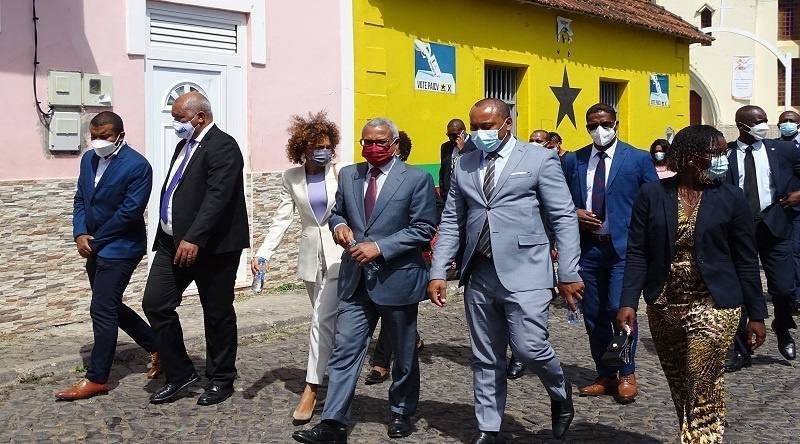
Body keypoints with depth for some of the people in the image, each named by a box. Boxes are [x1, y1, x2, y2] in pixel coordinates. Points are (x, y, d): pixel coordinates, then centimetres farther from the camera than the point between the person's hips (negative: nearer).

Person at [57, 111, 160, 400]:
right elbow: (80, 199, 11)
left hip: (120, 249, -8)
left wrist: (95, 239, -12)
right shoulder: (89, 159, 8)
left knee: (102, 310, -6)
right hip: (95, 247, 8)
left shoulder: (137, 166, -16)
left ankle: (97, 379, 5)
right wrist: (80, 234, -5)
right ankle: (157, 347, 30)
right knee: (111, 306, 15)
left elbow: (130, 212, -19)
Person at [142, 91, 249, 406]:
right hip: (174, 242, 9)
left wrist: (194, 239, -31)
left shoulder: (223, 147, -13)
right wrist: (168, 236, 17)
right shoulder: (185, 145, 16)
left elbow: (217, 197, -24)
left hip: (211, 246, -8)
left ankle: (221, 379, 21)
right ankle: (179, 374, 16)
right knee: (155, 303, 3)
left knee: (217, 314, 5)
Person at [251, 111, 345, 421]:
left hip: (338, 254, -3)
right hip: (310, 254, 4)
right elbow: (282, 218, 2)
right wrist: (263, 253, -7)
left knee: (322, 318, -10)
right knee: (327, 318, 13)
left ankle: (311, 388, -5)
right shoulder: (291, 177, 3)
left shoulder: (341, 173, -6)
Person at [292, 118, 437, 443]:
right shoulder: (348, 175, 7)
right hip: (355, 280, 4)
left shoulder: (417, 179, -7)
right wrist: (339, 225, -6)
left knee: (403, 354, 13)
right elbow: (338, 212, 18)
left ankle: (401, 413, 33)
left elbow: (424, 229, -12)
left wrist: (380, 247, -20)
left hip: (397, 279, -3)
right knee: (345, 350, -1)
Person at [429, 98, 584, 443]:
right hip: (480, 275, 4)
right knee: (486, 359, 10)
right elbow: (451, 222, 12)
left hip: (524, 273, -4)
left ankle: (561, 393, 23)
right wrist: (438, 273, 4)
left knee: (529, 348, -9)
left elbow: (564, 219, -3)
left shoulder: (539, 159, -1)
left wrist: (569, 274, -8)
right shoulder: (464, 165, 12)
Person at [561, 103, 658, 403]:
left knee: (619, 309, -11)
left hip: (624, 247, -3)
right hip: (586, 247, 4)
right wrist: (574, 214, -6)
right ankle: (605, 376, 23)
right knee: (593, 315, 9)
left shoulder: (638, 159, 2)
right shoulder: (573, 161, 9)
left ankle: (627, 374, 9)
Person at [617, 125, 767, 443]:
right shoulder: (652, 194, -1)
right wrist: (628, 302, -9)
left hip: (712, 306, -2)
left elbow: (746, 260, 1)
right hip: (663, 306, 2)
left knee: (703, 393, -5)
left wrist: (756, 314, 1)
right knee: (679, 387, 16)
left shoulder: (731, 198, -2)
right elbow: (637, 254, -1)